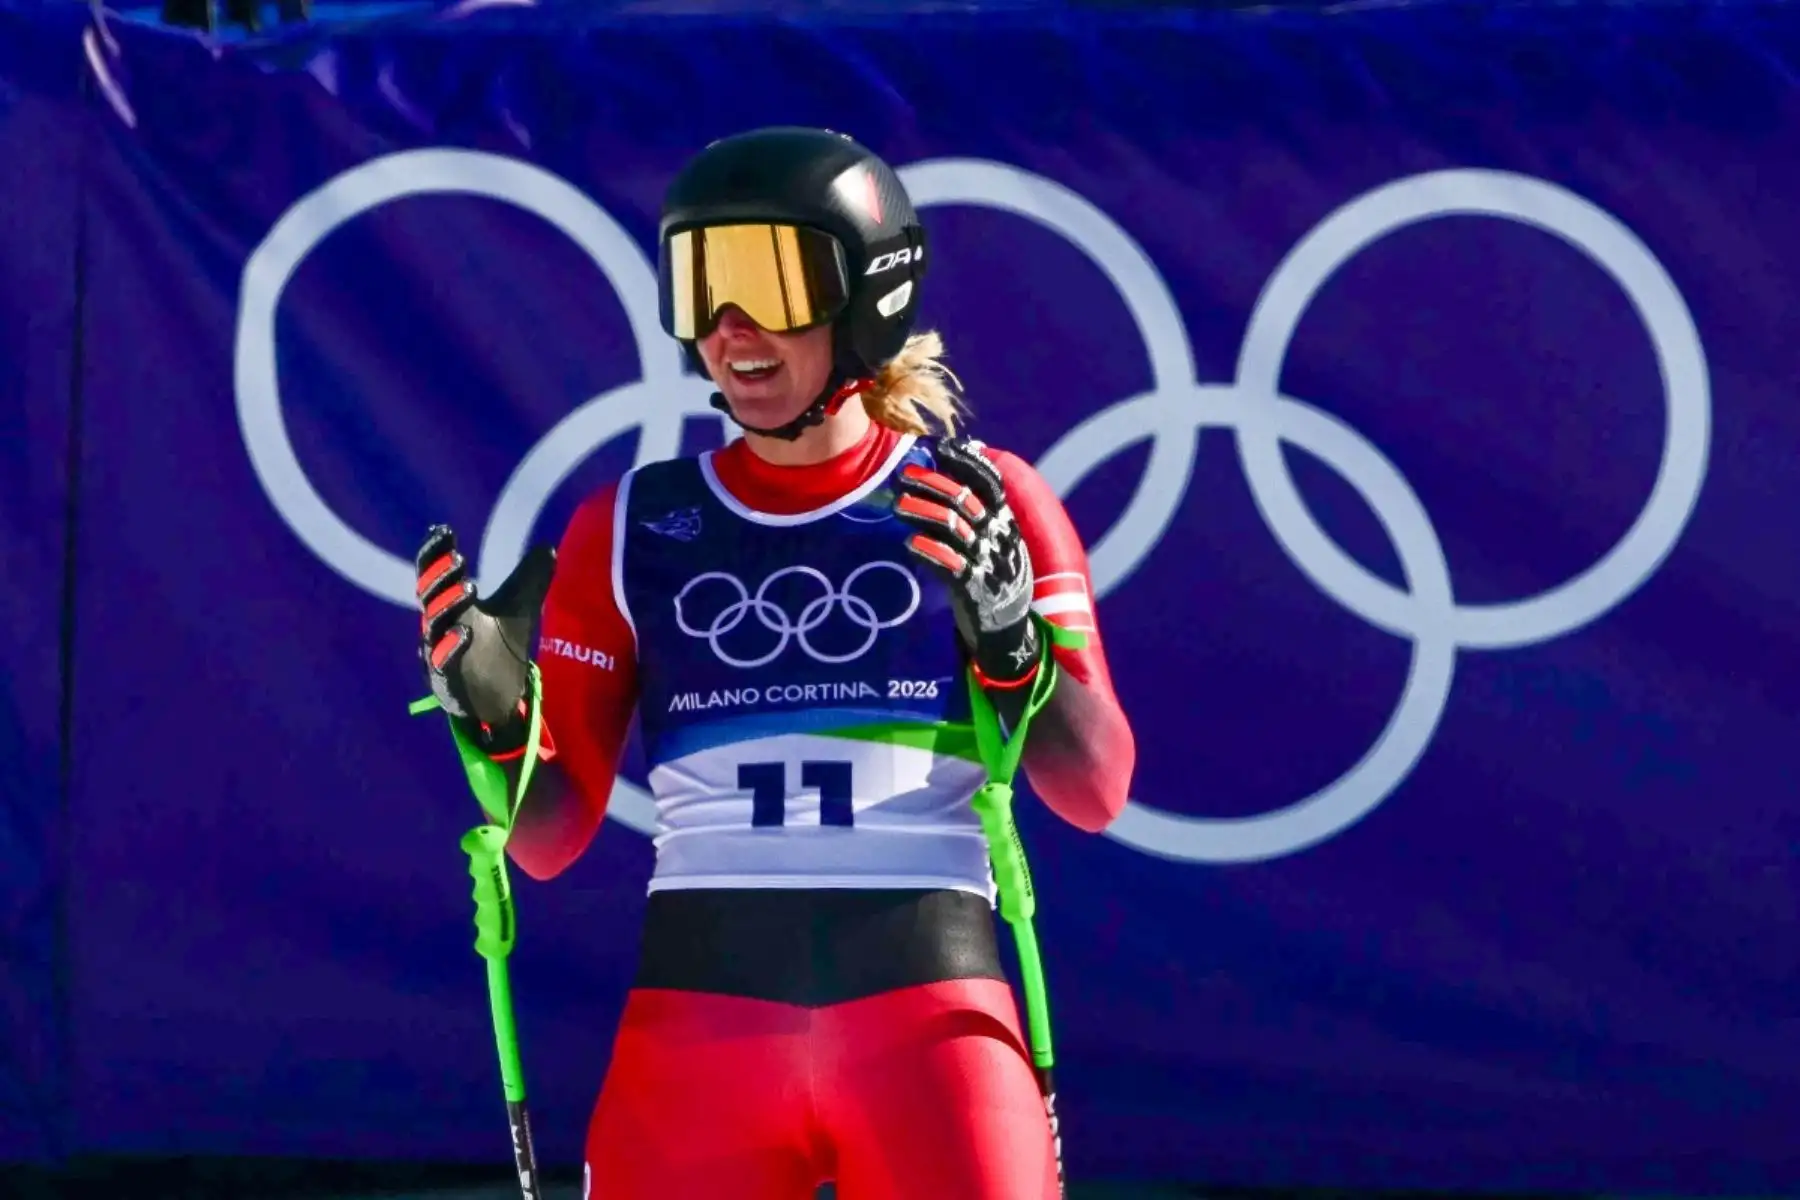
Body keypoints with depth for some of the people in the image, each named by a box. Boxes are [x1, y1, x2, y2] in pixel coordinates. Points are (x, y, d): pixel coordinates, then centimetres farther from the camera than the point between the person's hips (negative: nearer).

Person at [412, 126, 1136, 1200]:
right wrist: (497, 720, -9)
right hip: (698, 1021, 2)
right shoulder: (633, 529, 11)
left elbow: (1095, 794, 1)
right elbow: (552, 837, 11)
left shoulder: (981, 507, 6)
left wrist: (1008, 637, -16)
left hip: (930, 1018, -2)